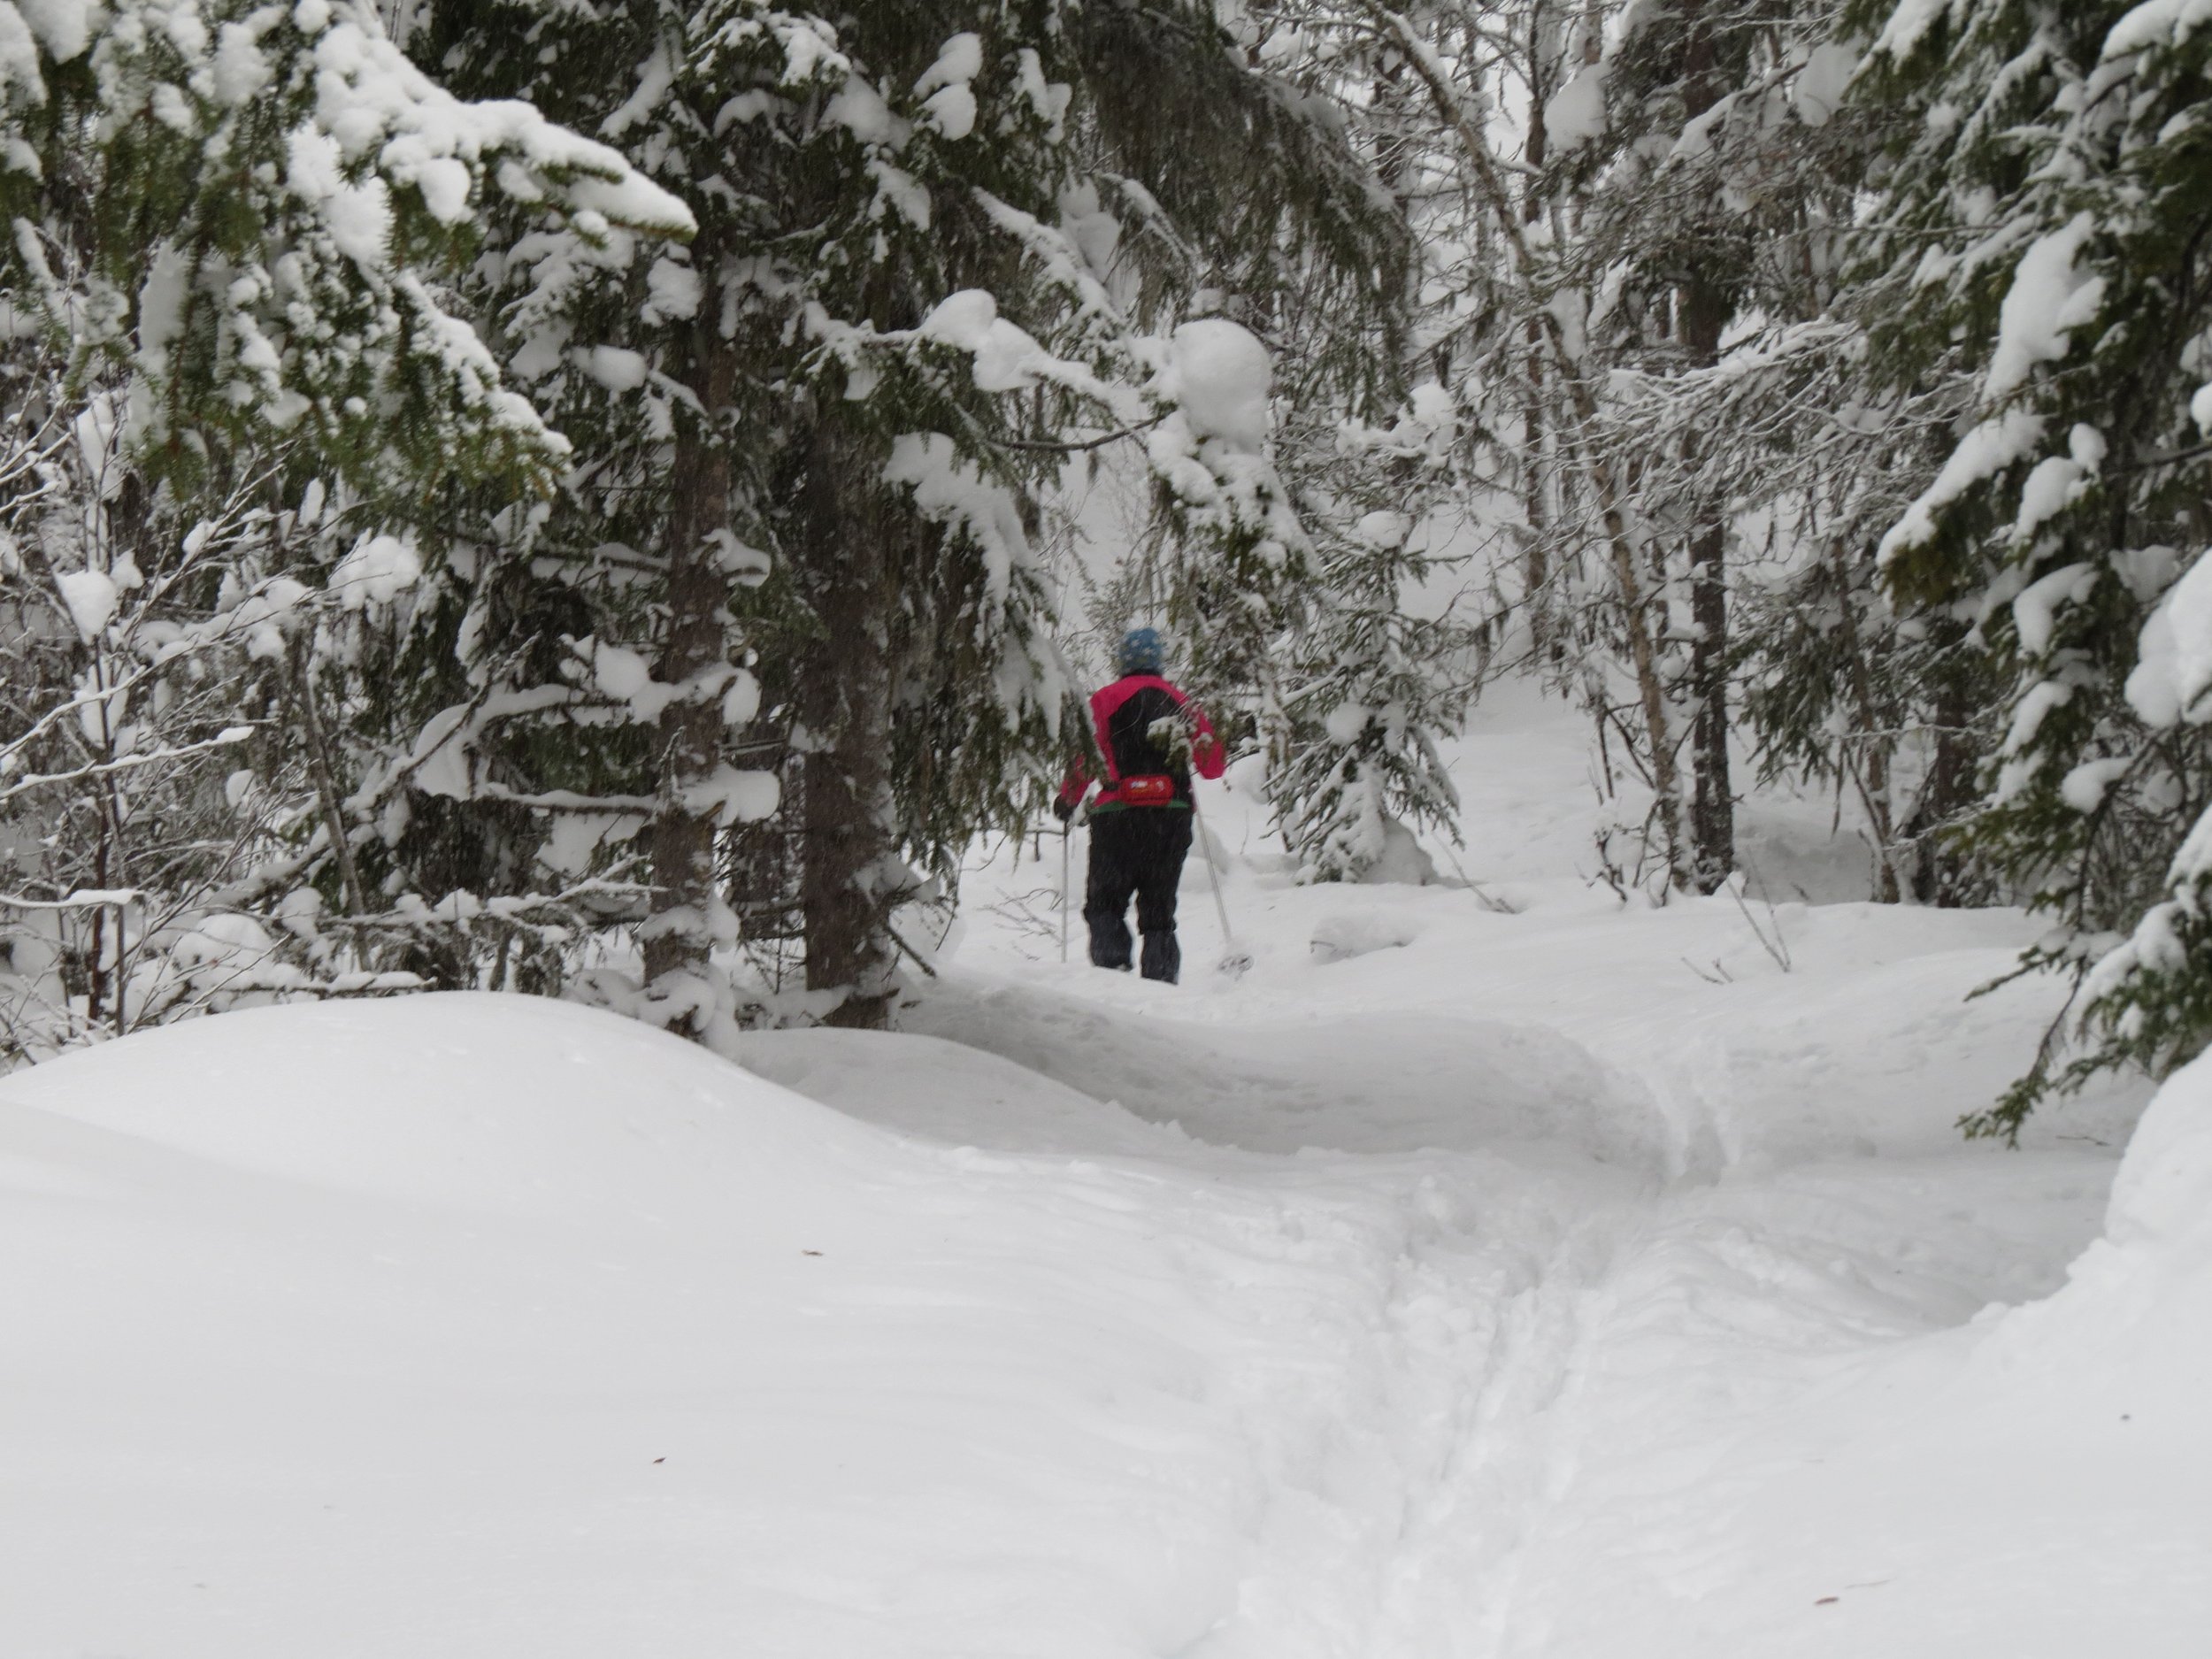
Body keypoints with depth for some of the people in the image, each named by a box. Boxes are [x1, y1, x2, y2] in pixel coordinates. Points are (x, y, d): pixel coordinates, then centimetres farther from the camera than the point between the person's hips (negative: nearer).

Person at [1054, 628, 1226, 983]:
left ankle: (1112, 963, -15)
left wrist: (1068, 801, 11)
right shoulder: (1181, 704, 9)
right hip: (1172, 819, 3)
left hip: (1119, 817, -3)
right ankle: (1162, 980, 4)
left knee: (1104, 902, 6)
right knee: (1159, 909, 11)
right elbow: (1214, 765, 12)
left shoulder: (1107, 700, 0)